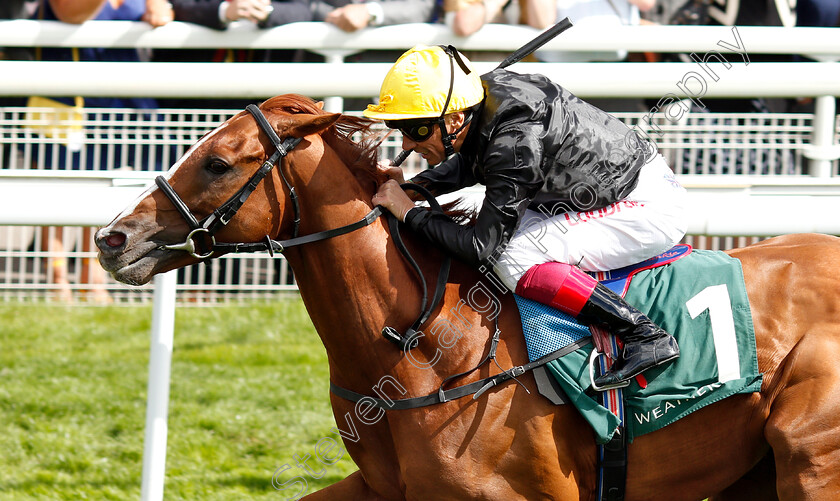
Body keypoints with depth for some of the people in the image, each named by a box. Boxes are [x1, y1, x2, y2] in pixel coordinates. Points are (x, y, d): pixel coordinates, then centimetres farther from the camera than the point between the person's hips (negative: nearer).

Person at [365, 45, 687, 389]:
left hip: (651, 207, -10)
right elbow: (468, 163, 18)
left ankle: (645, 336, -18)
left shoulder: (514, 143, -31)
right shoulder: (487, 88, -5)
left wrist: (408, 212, -19)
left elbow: (481, 247, -28)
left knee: (512, 259, -21)